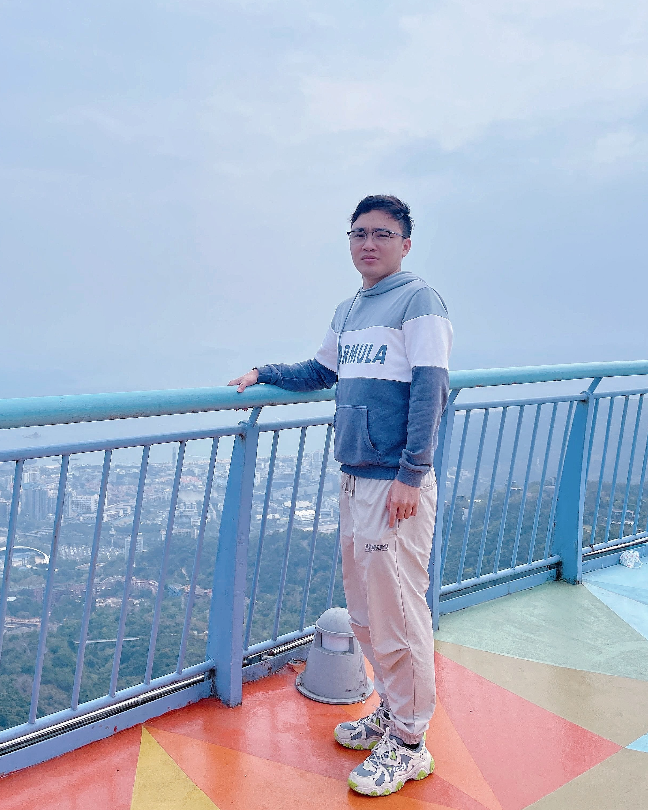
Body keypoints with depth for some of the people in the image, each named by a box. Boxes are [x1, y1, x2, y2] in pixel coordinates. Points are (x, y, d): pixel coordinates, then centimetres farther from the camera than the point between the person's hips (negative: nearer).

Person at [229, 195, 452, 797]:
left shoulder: (419, 301, -7)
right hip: (353, 479, 8)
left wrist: (410, 475, -19)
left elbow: (429, 390, -14)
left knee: (398, 612, -3)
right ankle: (392, 710, 33)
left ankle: (409, 744, 13)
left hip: (396, 483, -8)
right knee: (364, 609, 16)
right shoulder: (347, 311, 17)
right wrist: (264, 373, 20)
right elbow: (322, 372, 30)